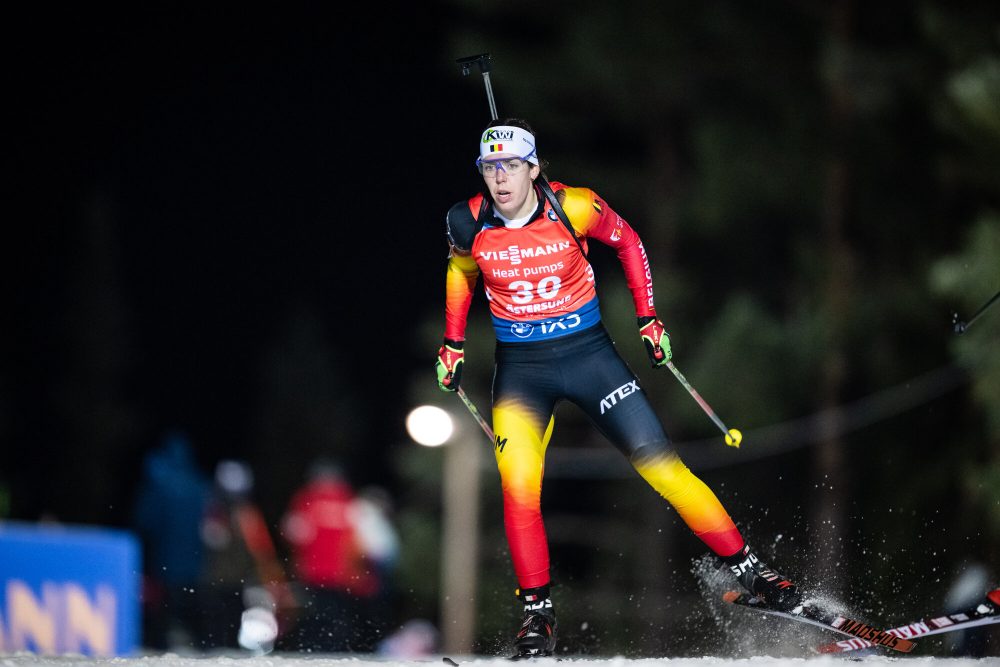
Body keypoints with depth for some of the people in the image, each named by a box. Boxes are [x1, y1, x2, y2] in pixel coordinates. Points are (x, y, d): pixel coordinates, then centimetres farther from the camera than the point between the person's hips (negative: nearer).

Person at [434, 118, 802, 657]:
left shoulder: (574, 208, -16)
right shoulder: (470, 223, -10)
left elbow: (627, 242, 4)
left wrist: (648, 319, 3)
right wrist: (453, 344, 11)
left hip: (589, 355, -1)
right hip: (520, 371, 1)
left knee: (662, 467, -4)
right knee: (518, 492, -15)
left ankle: (745, 568, 5)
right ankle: (538, 612, 0)